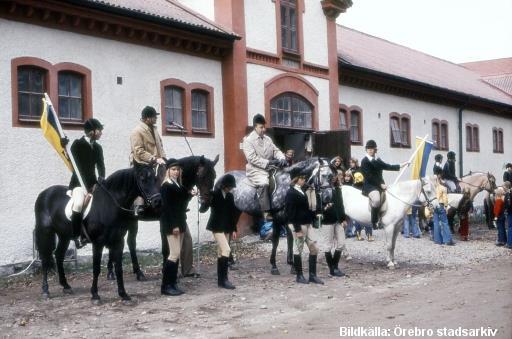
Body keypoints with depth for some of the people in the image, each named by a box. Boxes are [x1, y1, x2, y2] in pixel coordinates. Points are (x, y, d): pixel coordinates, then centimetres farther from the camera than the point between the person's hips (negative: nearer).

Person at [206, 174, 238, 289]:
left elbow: (232, 213, 13)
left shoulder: (230, 196, 8)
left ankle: (221, 279, 15)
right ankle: (223, 279, -15)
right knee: (226, 250, -17)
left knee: (221, 252, 11)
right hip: (217, 227, -7)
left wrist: (234, 229, 10)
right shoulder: (215, 194, -9)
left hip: (226, 228, 7)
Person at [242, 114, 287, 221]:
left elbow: (276, 151, 13)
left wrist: (282, 159, -11)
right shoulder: (248, 140, -5)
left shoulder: (268, 139, 16)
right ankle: (266, 213, -35)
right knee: (264, 183, -34)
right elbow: (252, 158, -16)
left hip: (271, 169, 7)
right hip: (256, 170, -7)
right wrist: (268, 162, -23)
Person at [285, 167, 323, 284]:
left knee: (314, 248, 6)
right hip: (298, 225, -9)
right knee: (298, 249, 1)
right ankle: (299, 276, 11)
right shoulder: (291, 193, -13)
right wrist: (297, 229, -20)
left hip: (308, 224, 9)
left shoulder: (301, 192, 14)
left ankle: (312, 275, 13)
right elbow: (291, 213, -17)